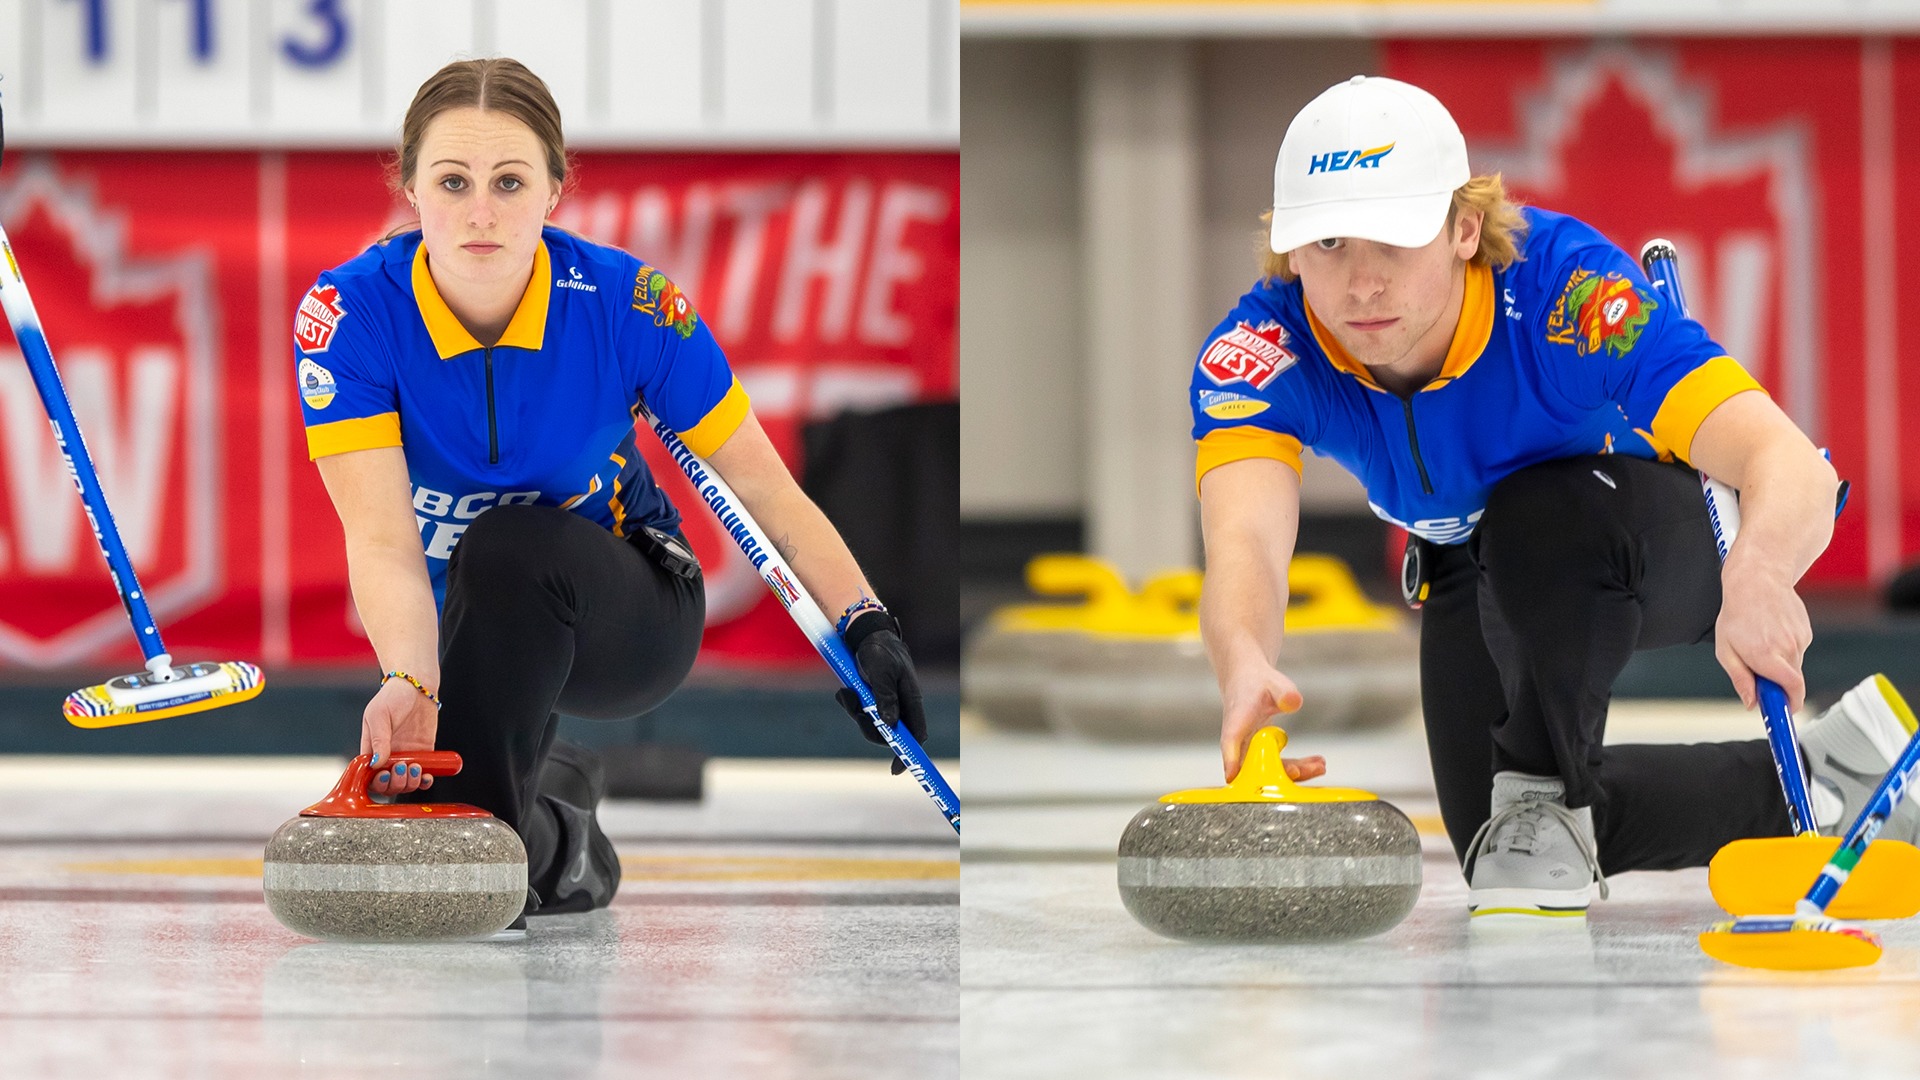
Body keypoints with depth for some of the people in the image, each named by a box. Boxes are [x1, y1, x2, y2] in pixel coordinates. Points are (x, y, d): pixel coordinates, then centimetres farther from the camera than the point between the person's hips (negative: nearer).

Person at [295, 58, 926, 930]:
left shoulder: (625, 305, -21)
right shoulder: (349, 315, -23)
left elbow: (758, 481, -11)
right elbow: (383, 538, -32)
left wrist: (865, 627, -24)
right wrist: (408, 684, -51)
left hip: (631, 616, -2)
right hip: (455, 627, 2)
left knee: (508, 548, -34)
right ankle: (550, 788, 9)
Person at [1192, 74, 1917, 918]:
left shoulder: (1562, 286, -39)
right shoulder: (1259, 351, -31)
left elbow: (1793, 465, -50)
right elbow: (1245, 538, -49)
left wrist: (1756, 579, -74)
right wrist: (1243, 666, -74)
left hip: (1644, 543, -5)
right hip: (1472, 571, 5)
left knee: (1534, 512, -37)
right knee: (1491, 837, -2)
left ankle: (1545, 798, -16)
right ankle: (1825, 777, 15)